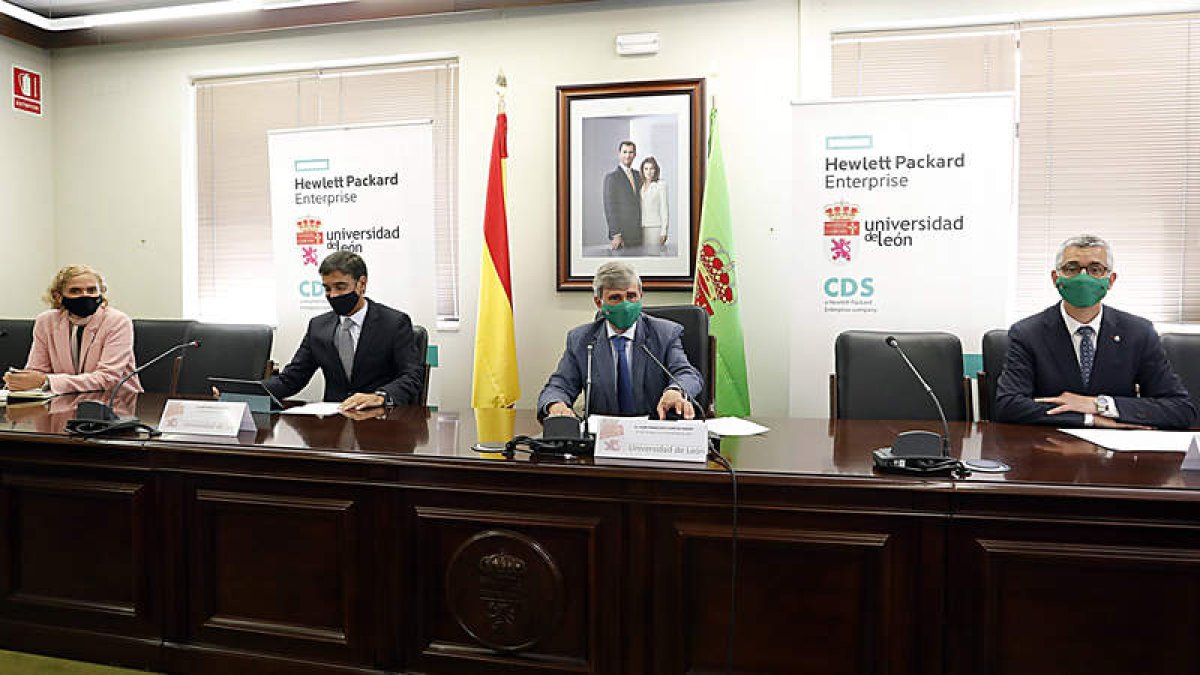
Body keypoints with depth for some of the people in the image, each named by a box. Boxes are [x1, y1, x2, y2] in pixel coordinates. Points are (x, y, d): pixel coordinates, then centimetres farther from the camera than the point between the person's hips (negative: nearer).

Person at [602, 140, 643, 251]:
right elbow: (609, 207, -10)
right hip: (621, 235, -6)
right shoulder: (611, 177, -5)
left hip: (638, 236, 6)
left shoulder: (638, 176, 16)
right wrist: (615, 234, -16)